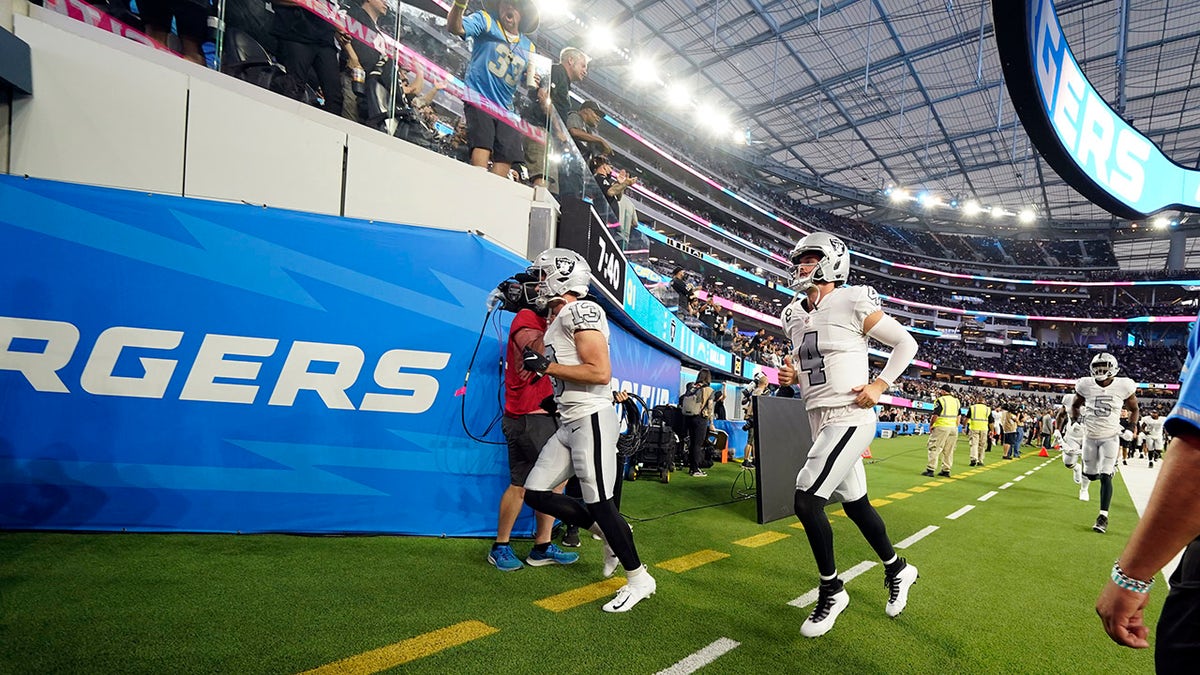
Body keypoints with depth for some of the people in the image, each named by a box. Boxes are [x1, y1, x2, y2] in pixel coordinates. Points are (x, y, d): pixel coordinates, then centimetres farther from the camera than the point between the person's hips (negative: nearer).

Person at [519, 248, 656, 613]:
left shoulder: (581, 311, -12)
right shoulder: (557, 320, 17)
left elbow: (601, 373, -20)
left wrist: (546, 367, -16)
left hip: (591, 419, -10)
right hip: (569, 422, 10)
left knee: (599, 502, -3)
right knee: (536, 493, 9)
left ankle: (638, 579, 17)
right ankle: (610, 534, 22)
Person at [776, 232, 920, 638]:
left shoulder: (853, 304, -11)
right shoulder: (796, 317, 11)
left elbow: (906, 343, -2)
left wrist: (880, 385, -11)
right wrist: (792, 377, 2)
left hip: (849, 418, -8)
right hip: (819, 419, 8)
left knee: (806, 499, -14)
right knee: (855, 503, 19)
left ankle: (831, 590, 7)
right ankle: (897, 570, 42)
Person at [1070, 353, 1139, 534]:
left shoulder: (1123, 386, -9)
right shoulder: (1086, 385, -7)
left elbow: (1134, 409, 8)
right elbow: (1075, 405, 11)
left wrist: (1132, 426, -4)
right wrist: (1074, 421, -2)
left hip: (1110, 438, -1)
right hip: (1090, 437, 2)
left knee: (1105, 477, -9)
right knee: (1091, 474, 11)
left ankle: (1103, 516, -3)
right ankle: (1085, 479, 49)